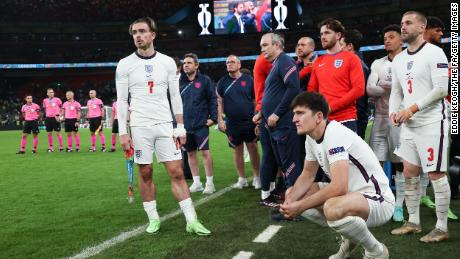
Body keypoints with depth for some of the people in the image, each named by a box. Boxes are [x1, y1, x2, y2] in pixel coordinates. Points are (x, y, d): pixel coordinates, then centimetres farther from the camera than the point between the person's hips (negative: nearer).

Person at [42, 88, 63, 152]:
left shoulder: (57, 99, -2)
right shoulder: (45, 100, 8)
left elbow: (61, 108, 3)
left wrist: (58, 115, -4)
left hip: (55, 118, -3)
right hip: (48, 118, 3)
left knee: (58, 133, -3)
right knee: (49, 133, 6)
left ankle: (61, 147, 2)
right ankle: (50, 147, 13)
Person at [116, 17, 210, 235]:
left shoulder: (167, 62, 5)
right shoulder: (125, 64, 0)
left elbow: (175, 96, 8)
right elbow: (121, 100, 0)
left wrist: (180, 127, 4)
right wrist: (123, 132, -6)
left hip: (165, 125, 1)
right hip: (140, 127, -1)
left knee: (177, 173, -1)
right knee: (145, 173, 6)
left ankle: (191, 221, 3)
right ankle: (153, 218, 20)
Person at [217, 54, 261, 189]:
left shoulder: (248, 80, 0)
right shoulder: (223, 82, 5)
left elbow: (255, 101, 2)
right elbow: (219, 102, 6)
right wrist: (220, 120, -1)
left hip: (249, 121, -2)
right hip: (232, 123, 2)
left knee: (253, 148, 1)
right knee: (237, 151, 9)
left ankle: (256, 177, 13)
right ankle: (242, 179, 20)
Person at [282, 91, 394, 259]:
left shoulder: (335, 134, -25)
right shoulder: (311, 138, 3)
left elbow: (339, 187, -34)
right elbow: (307, 175, 11)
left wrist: (300, 206, -27)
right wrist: (290, 200, -8)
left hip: (378, 200, -9)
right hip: (349, 194, 9)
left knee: (333, 208, -40)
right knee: (291, 194, 4)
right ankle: (349, 238, 15)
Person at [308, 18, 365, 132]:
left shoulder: (351, 58, 1)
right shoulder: (318, 62, 15)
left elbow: (358, 89, -9)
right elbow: (311, 89, 17)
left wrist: (332, 107, -14)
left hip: (345, 121, -4)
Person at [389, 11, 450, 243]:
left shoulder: (434, 53, -8)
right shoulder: (398, 60, 14)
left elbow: (441, 88, -16)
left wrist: (412, 108, -17)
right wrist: (394, 111, -1)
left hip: (432, 123, -7)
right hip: (409, 125, 8)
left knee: (436, 174, -3)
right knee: (409, 174, 10)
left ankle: (442, 228, 8)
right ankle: (413, 222, 22)